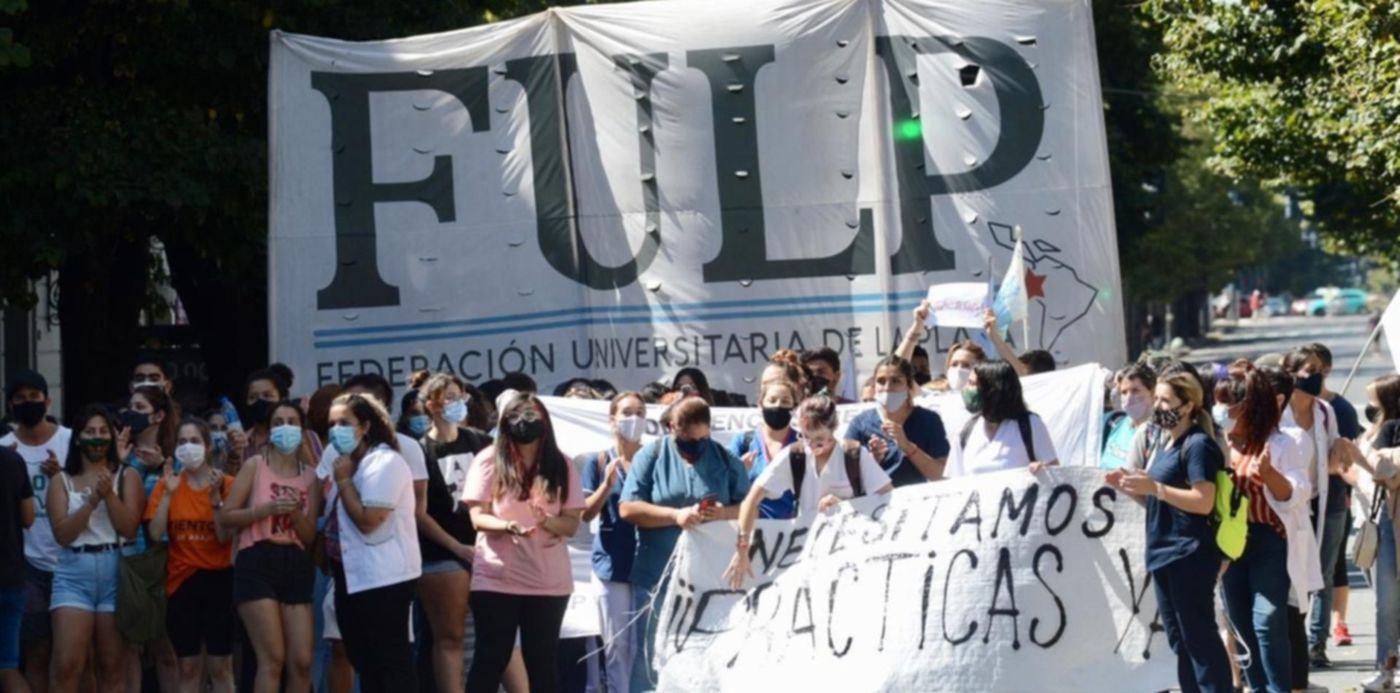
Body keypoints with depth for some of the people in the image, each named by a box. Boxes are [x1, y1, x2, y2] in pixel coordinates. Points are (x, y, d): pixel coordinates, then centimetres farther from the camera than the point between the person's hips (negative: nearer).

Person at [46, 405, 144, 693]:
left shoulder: (126, 477, 7)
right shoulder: (62, 481, 8)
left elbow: (129, 528, -3)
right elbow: (62, 534, -3)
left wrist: (109, 494, -14)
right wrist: (92, 501, -13)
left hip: (116, 573, 0)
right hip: (74, 574, 0)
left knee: (113, 665, 5)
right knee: (66, 664, -12)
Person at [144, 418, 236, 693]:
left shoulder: (226, 483, -4)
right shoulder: (167, 484, 2)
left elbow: (226, 537, -11)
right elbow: (155, 533, -9)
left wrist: (215, 497, -19)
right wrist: (169, 493, -14)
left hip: (217, 578, -2)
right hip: (181, 580, 2)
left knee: (220, 667, 0)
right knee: (188, 667, 6)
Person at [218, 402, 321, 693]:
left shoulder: (310, 475, 13)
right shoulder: (255, 465, 3)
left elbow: (310, 536, 13)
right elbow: (224, 516, -3)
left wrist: (297, 513, -7)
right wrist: (267, 509, -14)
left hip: (295, 564, 4)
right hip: (257, 562, -4)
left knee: (302, 661, -2)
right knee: (272, 658, -12)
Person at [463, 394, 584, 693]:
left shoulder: (561, 466, 1)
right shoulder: (489, 461, -4)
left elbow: (572, 523, -1)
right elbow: (478, 517, -7)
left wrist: (548, 521, -23)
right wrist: (510, 526, -27)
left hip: (548, 580, 2)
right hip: (496, 578, -2)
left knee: (543, 662, 6)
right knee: (490, 660, 0)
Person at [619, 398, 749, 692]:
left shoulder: (726, 460, 5)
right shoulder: (651, 455, -1)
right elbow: (628, 508, -7)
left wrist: (724, 513, -17)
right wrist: (675, 515, -19)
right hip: (656, 577, -2)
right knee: (650, 656, 3)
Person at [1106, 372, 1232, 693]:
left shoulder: (1198, 444, -12)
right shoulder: (1167, 445, 17)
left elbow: (1203, 502, -20)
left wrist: (1154, 487, -23)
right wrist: (1131, 486, 7)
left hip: (1190, 555, -10)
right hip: (1165, 553, 10)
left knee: (1200, 637, -8)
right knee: (1180, 641, 12)